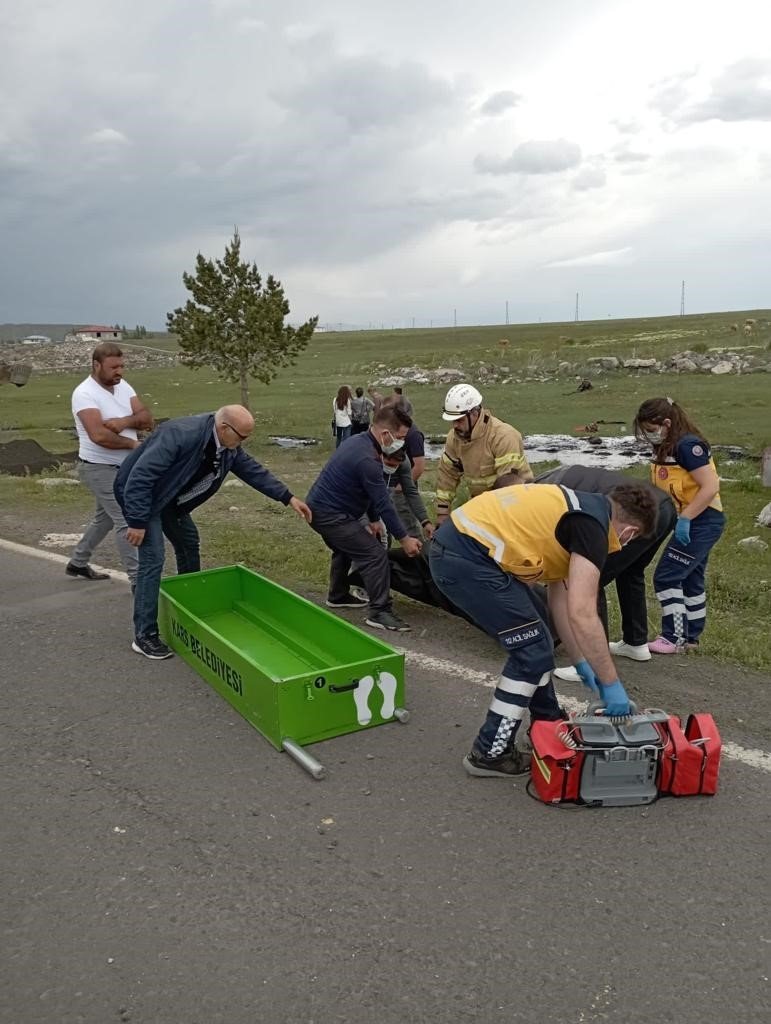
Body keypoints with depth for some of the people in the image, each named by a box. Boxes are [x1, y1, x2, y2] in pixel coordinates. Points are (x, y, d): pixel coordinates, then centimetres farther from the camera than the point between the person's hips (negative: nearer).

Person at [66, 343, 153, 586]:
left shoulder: (123, 386, 4)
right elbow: (99, 435, -31)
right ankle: (137, 579, -4)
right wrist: (133, 443, -19)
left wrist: (123, 422, -22)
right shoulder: (85, 393, -19)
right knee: (126, 521, -10)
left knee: (105, 518, 22)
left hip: (123, 467, 9)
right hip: (99, 468, -9)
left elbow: (147, 420, -3)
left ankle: (77, 564, 40)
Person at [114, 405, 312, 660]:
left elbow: (253, 470, 3)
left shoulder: (229, 447, -10)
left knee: (189, 543, 17)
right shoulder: (181, 434, -36)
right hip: (137, 492, -9)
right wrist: (137, 522, -31)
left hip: (168, 496, 9)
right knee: (153, 558, -15)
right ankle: (144, 635, -6)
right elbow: (140, 476, -34)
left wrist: (288, 498, 1)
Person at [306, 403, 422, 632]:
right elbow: (383, 504, -21)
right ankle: (380, 612, -8)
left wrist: (373, 520, 15)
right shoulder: (367, 460, -26)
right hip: (329, 515, -11)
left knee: (346, 548, 29)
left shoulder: (359, 441, 6)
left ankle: (338, 596, 44)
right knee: (375, 555, -11)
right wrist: (404, 539, -13)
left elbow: (372, 494, 14)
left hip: (318, 507, 11)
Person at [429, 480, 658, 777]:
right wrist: (611, 683, -5)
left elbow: (560, 599, 26)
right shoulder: (592, 525, -9)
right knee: (532, 650, 0)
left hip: (457, 546, 10)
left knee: (533, 643, 20)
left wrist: (581, 663, 29)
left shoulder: (581, 512, 20)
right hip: (466, 556, -10)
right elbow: (582, 615, -16)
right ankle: (489, 753, 11)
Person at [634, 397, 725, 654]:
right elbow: (666, 488, 13)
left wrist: (684, 519, -25)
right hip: (692, 522, 10)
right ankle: (690, 636, 27)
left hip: (702, 522, -10)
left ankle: (674, 637, 2)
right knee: (690, 580, 16)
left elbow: (711, 486, -25)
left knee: (666, 576, -7)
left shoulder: (687, 445, -20)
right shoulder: (666, 448, 8)